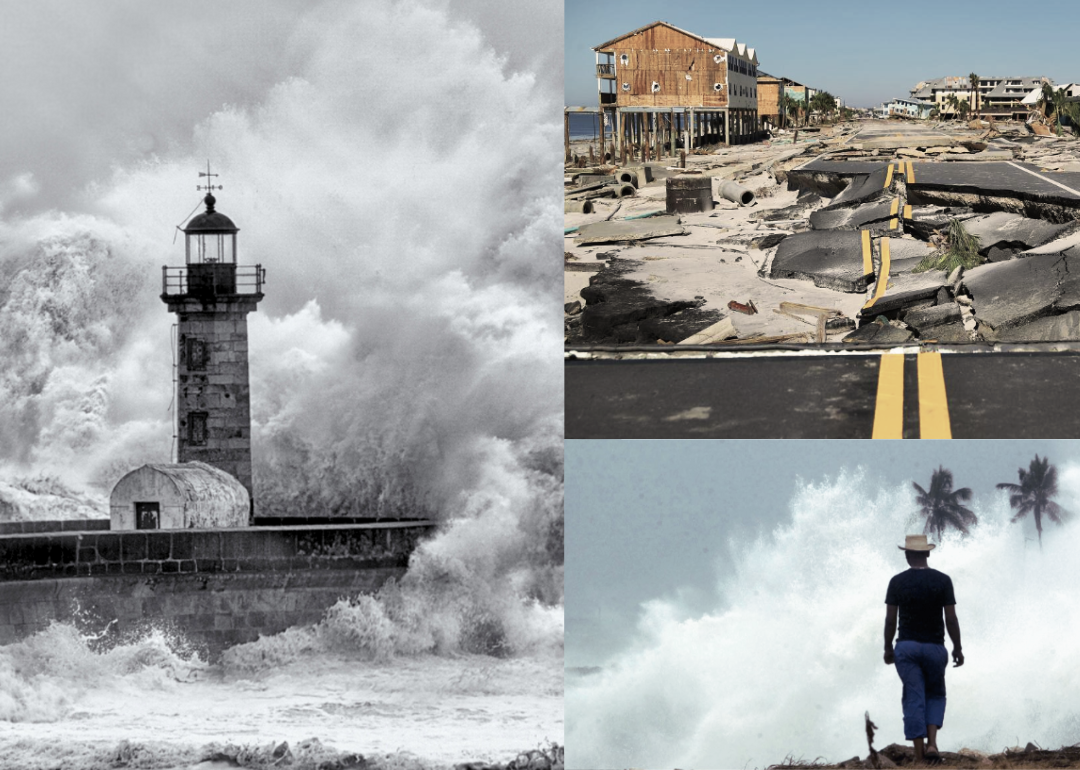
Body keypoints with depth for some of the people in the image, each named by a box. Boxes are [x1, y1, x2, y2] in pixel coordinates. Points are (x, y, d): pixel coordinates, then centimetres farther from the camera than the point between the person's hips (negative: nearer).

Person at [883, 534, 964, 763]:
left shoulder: (897, 582, -4)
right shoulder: (942, 580, -5)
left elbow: (890, 619, -2)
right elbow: (951, 618, -6)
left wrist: (888, 648, 10)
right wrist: (957, 648, 4)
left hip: (906, 648, 0)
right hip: (934, 648, 0)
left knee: (914, 700, 3)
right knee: (936, 695, 19)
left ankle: (919, 757, -2)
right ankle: (932, 743, -2)